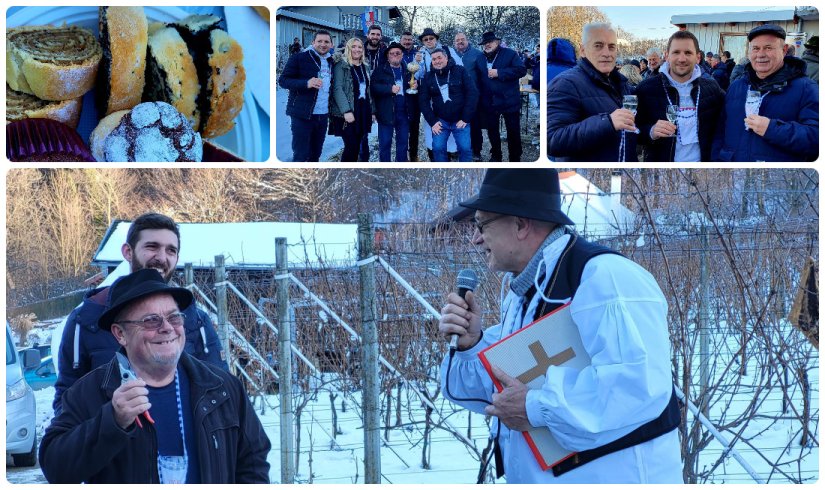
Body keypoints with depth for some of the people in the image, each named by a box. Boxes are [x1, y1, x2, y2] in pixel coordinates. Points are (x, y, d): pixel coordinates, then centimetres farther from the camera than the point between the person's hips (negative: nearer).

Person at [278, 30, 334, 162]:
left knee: (315, 154, 11)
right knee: (301, 155, -7)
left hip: (323, 115, 6)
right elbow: (283, 80, -9)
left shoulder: (331, 61, 12)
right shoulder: (299, 58, -6)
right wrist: (306, 83, -25)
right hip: (303, 115, -6)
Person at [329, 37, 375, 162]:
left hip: (363, 112, 6)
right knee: (351, 146, -13)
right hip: (347, 114, -6)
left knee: (356, 146, 6)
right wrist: (346, 111, -22)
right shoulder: (341, 65, -5)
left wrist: (372, 110, 12)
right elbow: (337, 88, -14)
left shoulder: (365, 66, 15)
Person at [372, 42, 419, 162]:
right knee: (385, 143, 1)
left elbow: (413, 87, 18)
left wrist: (415, 86, -5)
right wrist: (390, 88, -23)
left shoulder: (408, 71, 12)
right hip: (387, 112, -4)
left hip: (404, 112, 4)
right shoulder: (380, 70, -1)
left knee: (403, 143, 12)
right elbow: (374, 87, -12)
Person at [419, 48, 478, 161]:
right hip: (440, 121, 2)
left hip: (460, 120, -2)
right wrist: (432, 122, -6)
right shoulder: (429, 77, 4)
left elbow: (472, 93, -7)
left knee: (465, 148, -10)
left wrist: (465, 118, -10)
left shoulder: (460, 71, -4)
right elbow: (423, 100, 4)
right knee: (438, 148, -10)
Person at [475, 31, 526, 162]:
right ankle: (496, 156, 28)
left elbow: (521, 70, -16)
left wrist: (499, 73, -20)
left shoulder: (509, 54, -5)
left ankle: (515, 159, 14)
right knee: (492, 131, 13)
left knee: (513, 132, 3)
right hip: (489, 102, 4)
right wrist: (479, 98, 0)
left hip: (509, 101, -4)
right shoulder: (480, 59, 9)